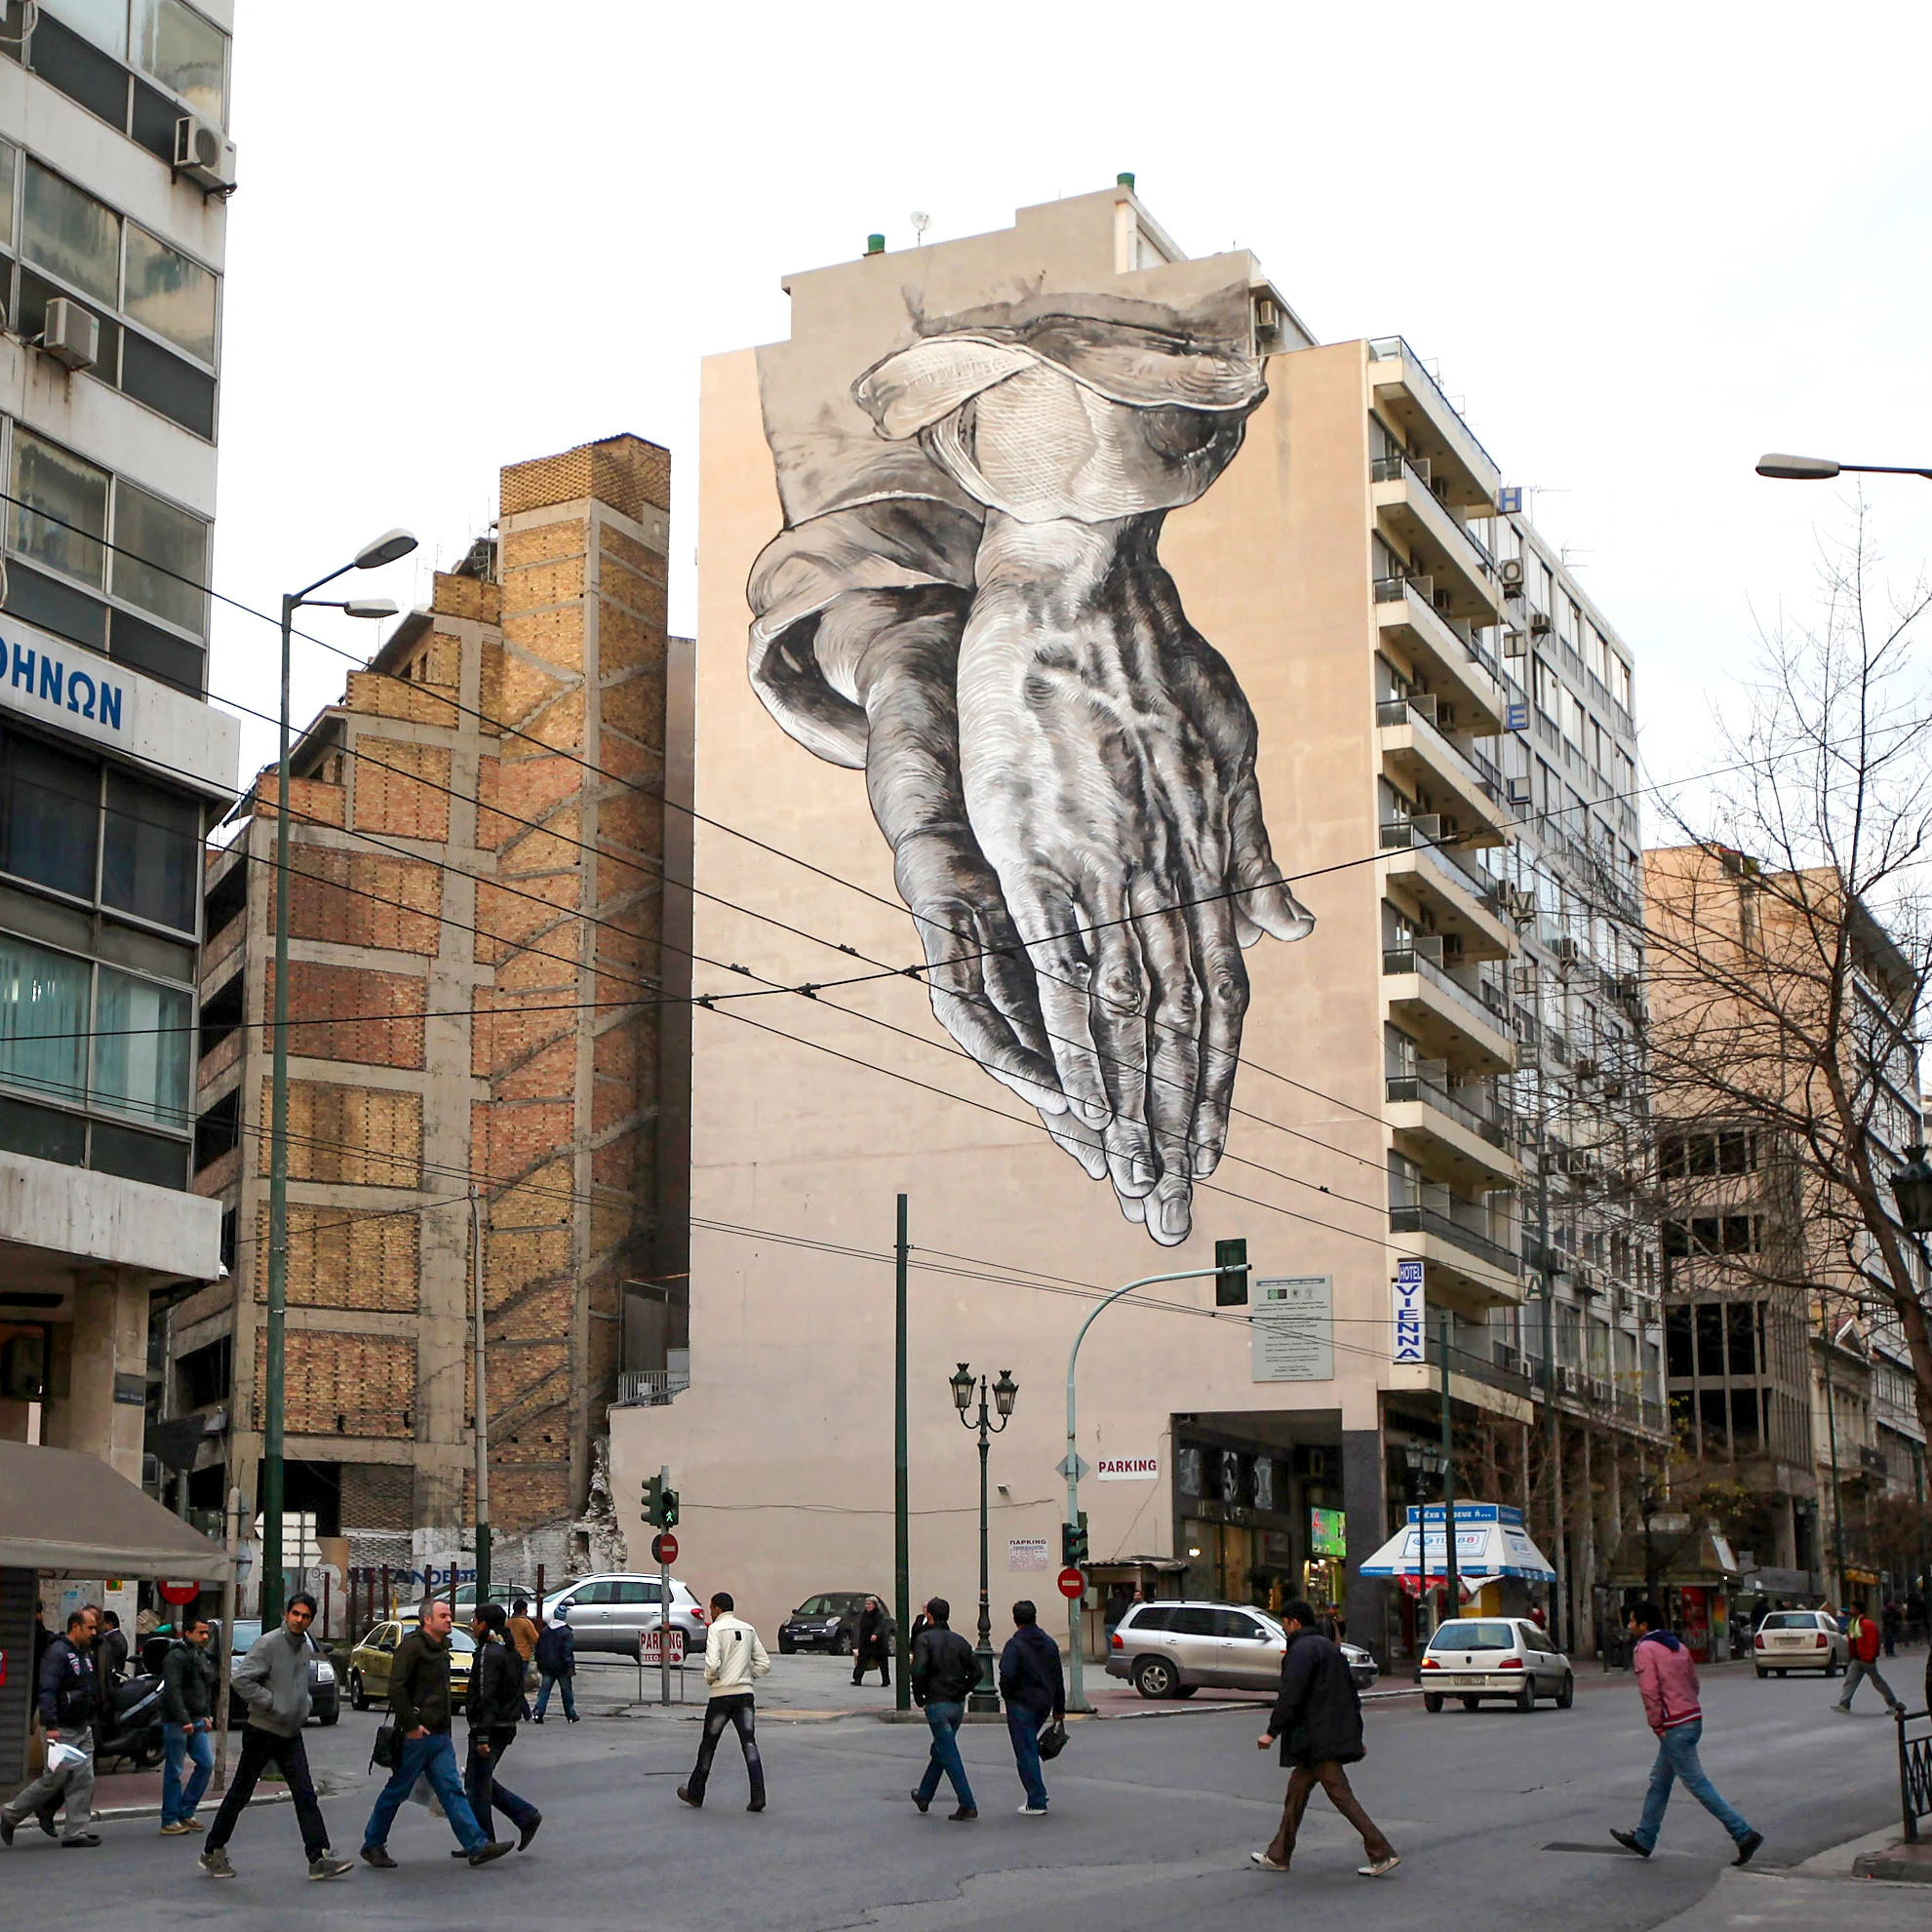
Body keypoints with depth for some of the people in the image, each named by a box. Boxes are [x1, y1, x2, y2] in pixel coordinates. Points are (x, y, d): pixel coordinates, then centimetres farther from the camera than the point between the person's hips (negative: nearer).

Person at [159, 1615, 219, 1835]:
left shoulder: (204, 1657, 16)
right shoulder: (176, 1657, -12)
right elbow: (172, 1691, -20)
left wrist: (207, 1716, 17)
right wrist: (184, 1720, -25)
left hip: (197, 1722, 8)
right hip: (176, 1723, -8)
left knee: (207, 1764, 5)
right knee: (174, 1772, -2)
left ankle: (186, 1812, 15)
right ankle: (170, 1820, 4)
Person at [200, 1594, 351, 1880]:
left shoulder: (304, 1647, 11)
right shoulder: (268, 1643, -13)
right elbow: (240, 1679, -20)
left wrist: (303, 1709, 9)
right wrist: (273, 1704, -20)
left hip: (291, 1734, 6)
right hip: (262, 1731, -6)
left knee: (306, 1795, -2)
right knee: (240, 1793, 5)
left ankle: (319, 1858, -6)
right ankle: (213, 1853, 19)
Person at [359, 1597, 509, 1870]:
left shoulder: (441, 1648, 17)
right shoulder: (412, 1646, -12)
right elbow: (396, 1688, -20)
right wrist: (411, 1725, -21)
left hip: (439, 1736, 8)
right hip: (415, 1736, -8)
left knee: (452, 1790, 1)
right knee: (397, 1791, 3)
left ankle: (477, 1846, -5)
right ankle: (372, 1845, 17)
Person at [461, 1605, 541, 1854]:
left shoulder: (488, 1653, -16)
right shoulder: (509, 1651, 13)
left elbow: (486, 1697, -21)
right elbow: (517, 1692, 19)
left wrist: (482, 1737, -23)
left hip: (490, 1728, -9)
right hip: (507, 1726, 9)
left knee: (476, 1785, 1)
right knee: (481, 1781, 17)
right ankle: (527, 1816, 11)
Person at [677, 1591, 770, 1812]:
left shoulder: (716, 1629, -6)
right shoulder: (748, 1629, 11)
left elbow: (713, 1663, -19)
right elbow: (764, 1664, 10)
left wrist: (709, 1679, 0)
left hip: (722, 1694, -4)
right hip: (745, 1693, 4)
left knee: (708, 1744, 10)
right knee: (749, 1743, -1)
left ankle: (695, 1794, 24)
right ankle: (758, 1796, -14)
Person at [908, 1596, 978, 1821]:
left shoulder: (925, 1639, -8)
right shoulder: (959, 1640, 9)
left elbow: (918, 1670, -21)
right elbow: (976, 1671, 5)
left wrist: (919, 1697, -7)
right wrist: (962, 1691, 12)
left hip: (936, 1703, -6)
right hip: (958, 1704, 6)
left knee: (949, 1755, -5)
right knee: (939, 1750, 21)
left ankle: (968, 1805, -10)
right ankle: (924, 1797, 34)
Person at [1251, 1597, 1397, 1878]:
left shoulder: (1301, 1650, -12)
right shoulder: (1329, 1646, 18)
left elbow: (1290, 1696, -20)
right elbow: (1351, 1693, 20)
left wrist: (1272, 1731, -14)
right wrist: (1355, 1736, 23)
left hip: (1317, 1739, -10)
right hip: (1335, 1735, 10)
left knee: (1341, 1795, -9)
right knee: (1297, 1790, 16)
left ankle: (1382, 1854, -11)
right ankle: (1278, 1856, 22)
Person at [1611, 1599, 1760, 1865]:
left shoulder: (1644, 1649, -11)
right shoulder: (1677, 1646, 15)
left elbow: (1650, 1691, -20)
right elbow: (1694, 1683, 16)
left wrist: (1657, 1724, -9)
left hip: (1675, 1727, -9)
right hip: (1693, 1718, 9)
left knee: (1697, 1784, -5)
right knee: (1659, 1781, 17)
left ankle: (1744, 1834, -8)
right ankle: (1644, 1839, 26)